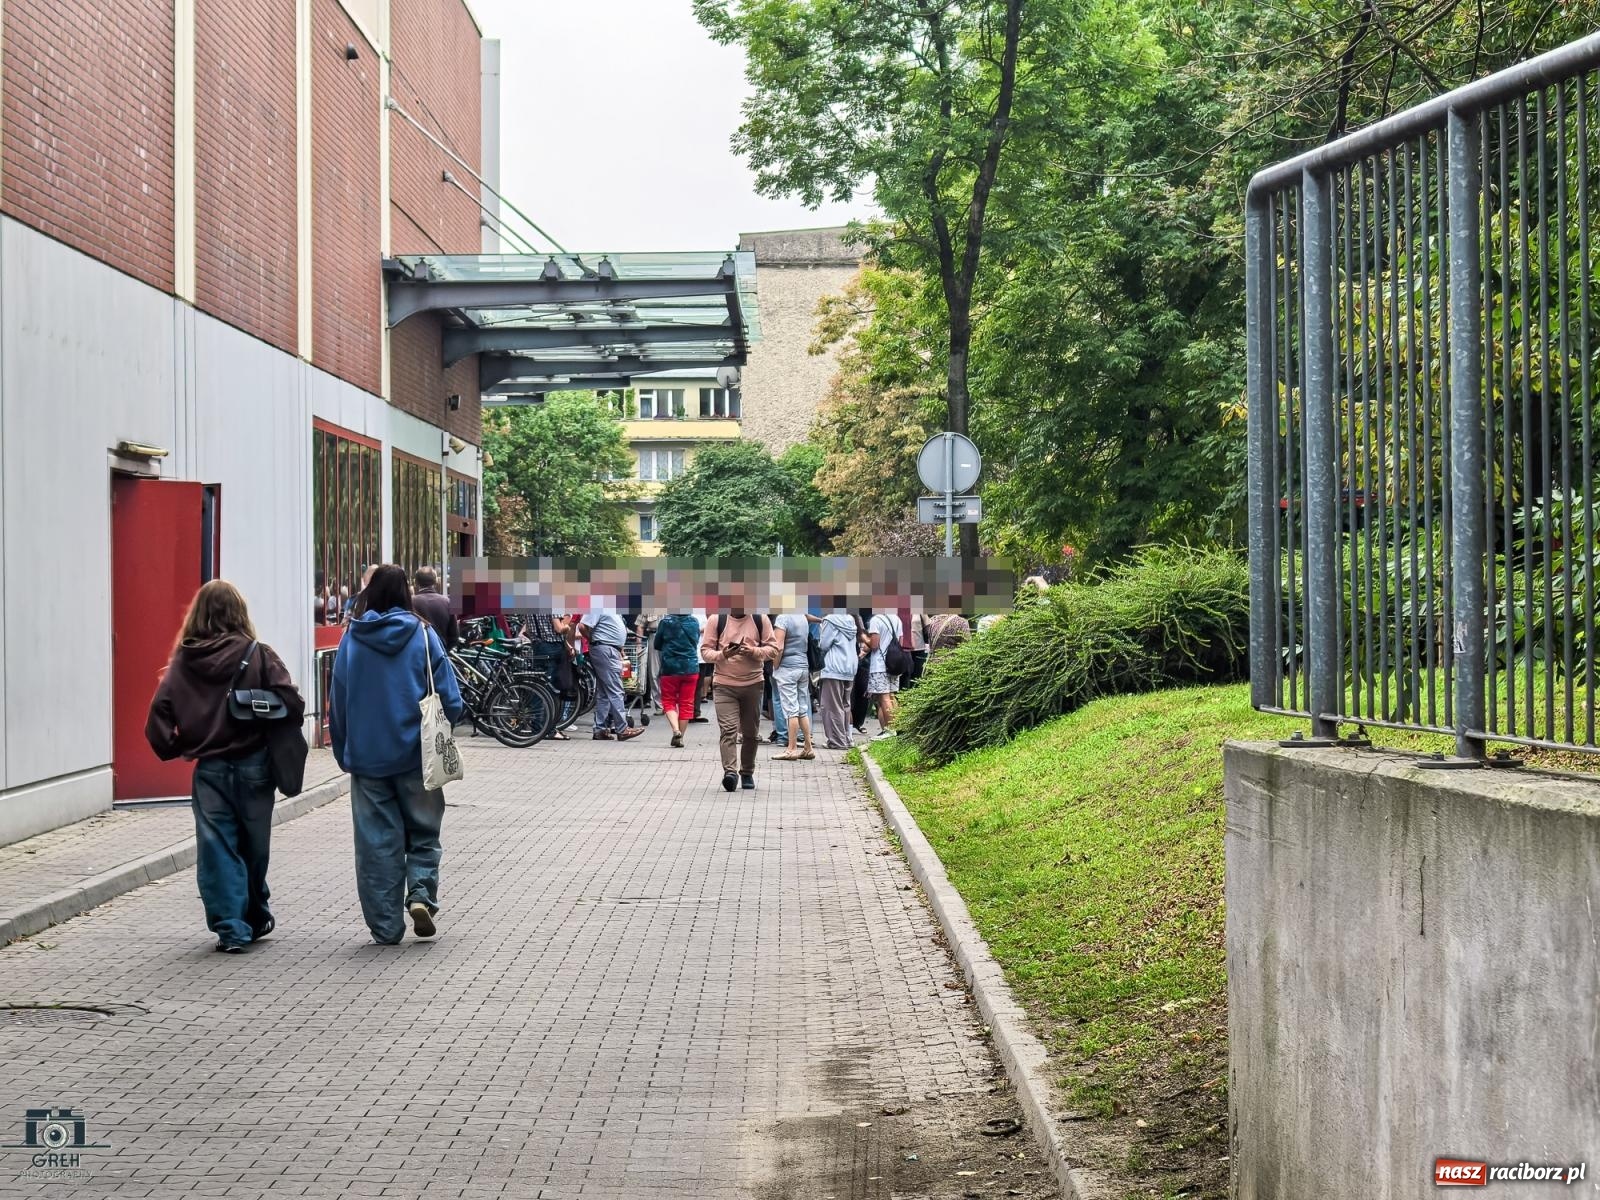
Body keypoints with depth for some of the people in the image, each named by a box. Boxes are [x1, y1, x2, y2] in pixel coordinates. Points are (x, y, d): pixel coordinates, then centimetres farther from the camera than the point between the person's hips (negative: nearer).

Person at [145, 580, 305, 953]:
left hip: (209, 768, 0)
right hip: (253, 764, 0)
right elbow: (291, 703, -13)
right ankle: (255, 919, 29)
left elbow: (160, 711, -8)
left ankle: (230, 927, -1)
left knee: (217, 848, 5)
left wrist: (172, 749, 5)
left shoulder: (183, 661, -1)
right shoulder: (258, 655, -6)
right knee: (254, 847, 15)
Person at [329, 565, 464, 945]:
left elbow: (337, 705, 5)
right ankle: (421, 893, -8)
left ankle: (386, 928, 8)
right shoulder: (422, 634, -5)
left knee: (377, 843, 7)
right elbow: (450, 701, -5)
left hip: (367, 757, 1)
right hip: (416, 756, -1)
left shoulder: (351, 639, 0)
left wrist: (345, 754, 15)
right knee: (423, 833, 15)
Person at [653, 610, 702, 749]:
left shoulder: (666, 622, -9)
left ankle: (676, 730, -14)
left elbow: (656, 646, 2)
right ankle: (680, 737, 10)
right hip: (691, 668, 2)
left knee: (668, 701, 8)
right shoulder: (694, 622, -2)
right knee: (686, 703, 9)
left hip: (670, 668, -2)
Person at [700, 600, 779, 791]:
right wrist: (722, 654, -18)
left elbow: (773, 648, 4)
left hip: (753, 684, 2)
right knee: (728, 729, -16)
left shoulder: (759, 620, 4)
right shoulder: (717, 620, 1)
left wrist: (754, 651, -15)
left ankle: (747, 772, 23)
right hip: (724, 685, -2)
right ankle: (730, 771, -24)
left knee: (751, 732, 10)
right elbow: (705, 650, 2)